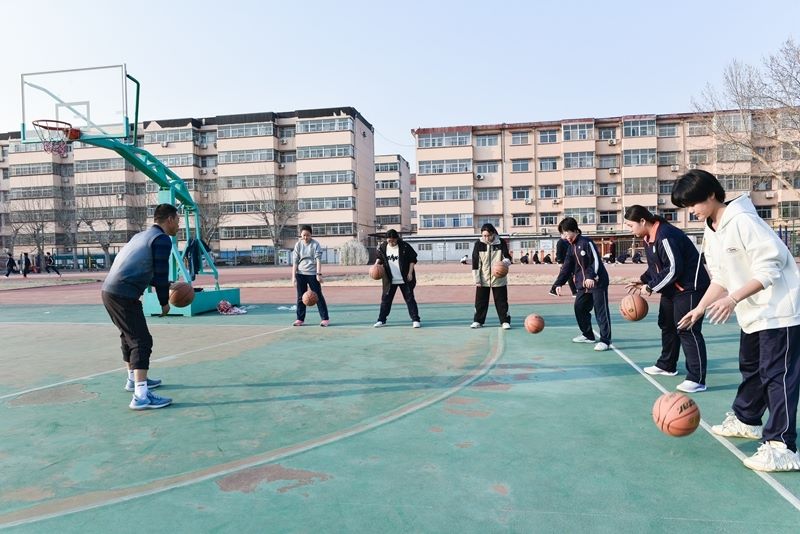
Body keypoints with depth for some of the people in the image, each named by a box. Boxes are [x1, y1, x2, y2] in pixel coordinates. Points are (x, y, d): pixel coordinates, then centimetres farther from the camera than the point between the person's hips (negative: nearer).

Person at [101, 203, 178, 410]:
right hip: (124, 295, -10)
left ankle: (134, 379, 40)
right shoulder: (162, 239, -8)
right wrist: (164, 302, 2)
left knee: (130, 336, 24)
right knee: (141, 341, -10)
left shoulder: (142, 236, 21)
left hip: (109, 291, 10)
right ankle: (141, 396, -15)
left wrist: (166, 286, 32)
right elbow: (160, 273, -11)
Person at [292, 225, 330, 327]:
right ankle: (300, 319, 16)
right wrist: (293, 276, -4)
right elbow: (295, 261, 2)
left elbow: (318, 260, -11)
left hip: (312, 274, -3)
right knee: (301, 297, 8)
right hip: (300, 274, 3)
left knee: (318, 296, -1)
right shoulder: (298, 245, 3)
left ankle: (325, 318, 4)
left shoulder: (315, 244, -5)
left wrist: (319, 274, -20)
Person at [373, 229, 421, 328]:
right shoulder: (382, 247, -1)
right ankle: (381, 320, 19)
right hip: (389, 280, 3)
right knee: (385, 299, 8)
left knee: (409, 298, 0)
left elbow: (413, 259, -5)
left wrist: (410, 273, -11)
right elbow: (380, 258, 15)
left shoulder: (405, 247, -11)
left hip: (405, 279, -3)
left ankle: (415, 320, 6)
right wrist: (377, 264, -6)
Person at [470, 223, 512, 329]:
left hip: (499, 279, -1)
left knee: (501, 301, 4)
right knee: (480, 301, 8)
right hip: (483, 280, 1)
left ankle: (505, 321, 13)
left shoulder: (501, 243, -6)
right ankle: (478, 321, 21)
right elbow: (475, 263, -2)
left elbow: (507, 257, -1)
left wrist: (505, 262, -27)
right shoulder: (478, 244, -5)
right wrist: (477, 279, -5)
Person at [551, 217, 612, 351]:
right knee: (579, 308, 12)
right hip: (583, 284, 9)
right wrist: (559, 283, 4)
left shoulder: (586, 242, -13)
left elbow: (596, 260, -20)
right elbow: (567, 267, 12)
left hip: (598, 282, -9)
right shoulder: (571, 247, 12)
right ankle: (588, 335, 26)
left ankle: (605, 340, 0)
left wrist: (591, 276, -30)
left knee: (601, 311, -5)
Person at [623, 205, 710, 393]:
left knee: (687, 330, -12)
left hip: (689, 287, -11)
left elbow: (674, 269, -28)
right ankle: (666, 365, 35)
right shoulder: (648, 237, 6)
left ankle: (696, 379, -8)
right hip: (671, 289, 11)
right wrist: (642, 280, 2)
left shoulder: (665, 236, -25)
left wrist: (650, 287, -20)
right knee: (667, 326, 19)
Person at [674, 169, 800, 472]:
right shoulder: (710, 233, 7)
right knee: (750, 368, 21)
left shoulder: (742, 221, -21)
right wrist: (700, 308, 6)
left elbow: (769, 269, -25)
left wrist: (733, 299, -32)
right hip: (752, 314, 9)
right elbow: (721, 278, 12)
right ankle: (746, 420, 37)